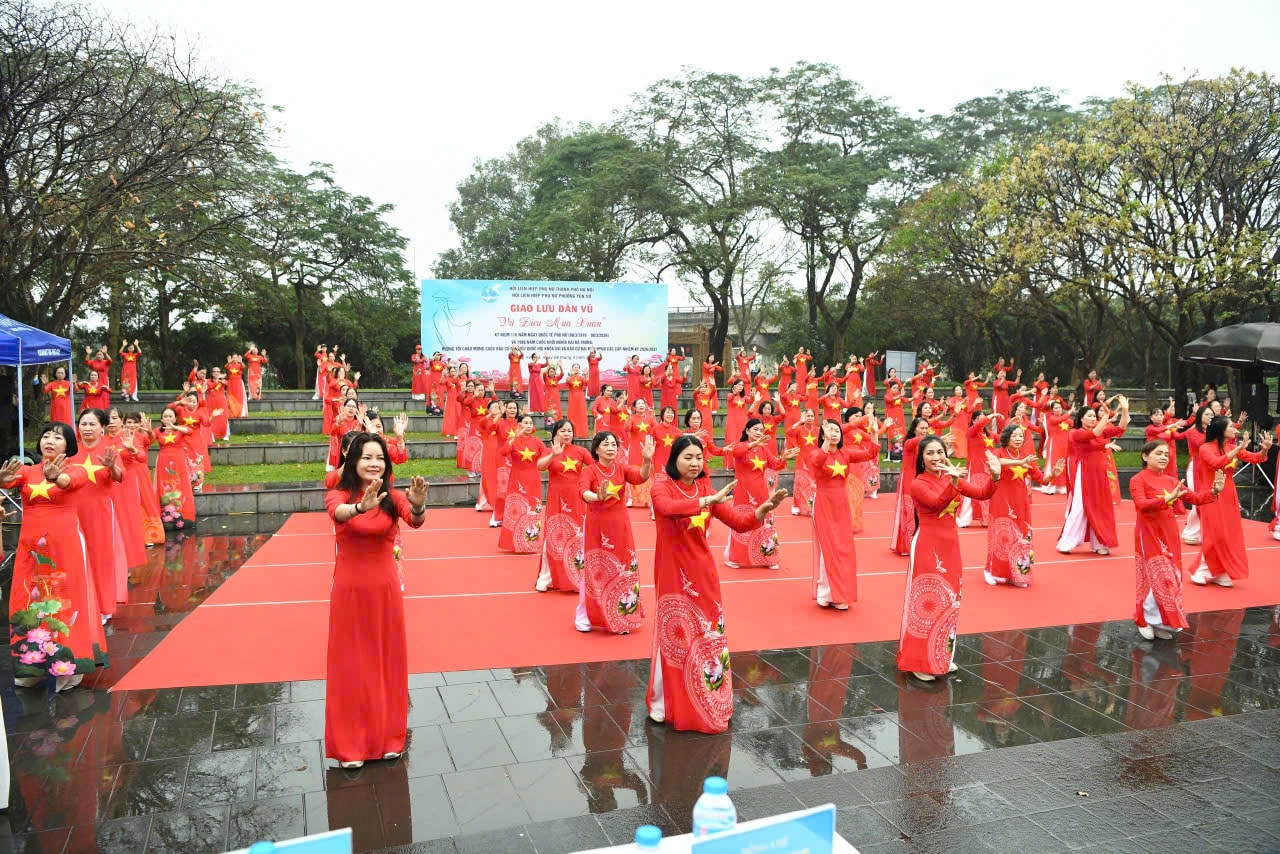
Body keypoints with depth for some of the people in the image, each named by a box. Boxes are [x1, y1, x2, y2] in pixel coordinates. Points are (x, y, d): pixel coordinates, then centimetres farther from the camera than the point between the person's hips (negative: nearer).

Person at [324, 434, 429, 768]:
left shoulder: (392, 497, -6)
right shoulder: (338, 495, -10)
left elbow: (415, 521, -26)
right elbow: (339, 513, -34)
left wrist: (418, 505, -50)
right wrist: (362, 507, -57)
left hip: (386, 588, 2)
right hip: (349, 590, -1)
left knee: (387, 662, 12)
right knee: (351, 665, 7)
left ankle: (388, 736, 28)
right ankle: (351, 744, 20)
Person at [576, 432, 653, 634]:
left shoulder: (621, 468, 0)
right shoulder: (590, 470, -10)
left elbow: (642, 476, -18)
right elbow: (584, 492, -29)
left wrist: (647, 459, -38)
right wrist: (598, 497, -51)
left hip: (619, 526, 3)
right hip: (596, 527, -3)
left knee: (622, 570, 6)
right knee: (593, 570, 3)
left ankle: (620, 618, 18)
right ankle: (583, 616, 17)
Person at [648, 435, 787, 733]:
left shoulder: (706, 489, 3)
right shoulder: (662, 487, -10)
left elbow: (738, 522, -3)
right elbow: (668, 508, -34)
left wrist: (763, 509, -21)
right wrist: (709, 500, -41)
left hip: (702, 572, 4)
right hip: (672, 574, -4)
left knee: (707, 633, 8)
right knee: (673, 635, 3)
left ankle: (707, 702, 25)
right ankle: (664, 702, 20)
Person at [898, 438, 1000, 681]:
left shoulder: (952, 477, 5)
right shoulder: (918, 484, -13)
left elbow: (982, 493, -5)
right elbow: (937, 503, -30)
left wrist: (994, 476, -23)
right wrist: (952, 483, -47)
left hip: (950, 545, 7)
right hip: (927, 546, -7)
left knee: (948, 600, 14)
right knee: (927, 600, -2)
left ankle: (942, 656, 28)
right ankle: (920, 661, 8)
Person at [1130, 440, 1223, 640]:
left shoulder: (1171, 480, 9)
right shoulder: (1138, 480, -10)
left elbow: (1194, 498, 9)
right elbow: (1141, 505, -24)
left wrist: (1214, 491, -7)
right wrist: (1167, 498, -35)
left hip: (1170, 535, 7)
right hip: (1149, 535, -7)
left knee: (1171, 578, 9)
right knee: (1159, 578, -8)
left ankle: (1162, 622, 19)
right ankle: (1147, 620, 7)